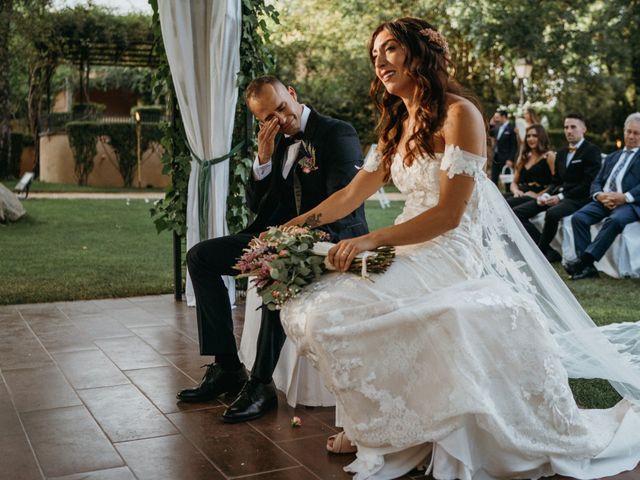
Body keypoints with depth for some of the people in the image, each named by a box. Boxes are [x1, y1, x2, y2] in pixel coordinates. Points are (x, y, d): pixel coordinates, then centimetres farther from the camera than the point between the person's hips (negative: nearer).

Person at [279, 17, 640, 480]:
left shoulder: (458, 113, -10)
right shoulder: (396, 126, 15)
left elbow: (448, 214, -16)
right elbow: (352, 194, 13)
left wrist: (372, 240, -21)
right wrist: (293, 227, 1)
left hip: (456, 260, -8)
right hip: (412, 256, 8)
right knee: (313, 305, -9)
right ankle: (378, 424, 3)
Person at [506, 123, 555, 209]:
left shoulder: (549, 156, 4)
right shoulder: (523, 157, 23)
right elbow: (514, 183, 24)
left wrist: (538, 195, -16)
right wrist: (516, 191, 1)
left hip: (537, 199, -5)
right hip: (520, 196, 5)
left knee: (506, 204, -34)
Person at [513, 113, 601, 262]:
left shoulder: (592, 150, -2)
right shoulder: (561, 152, 22)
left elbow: (589, 183, -12)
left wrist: (561, 197, -16)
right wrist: (546, 195, -1)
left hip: (577, 198, -8)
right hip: (557, 195, 8)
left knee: (552, 213, -39)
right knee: (518, 212, -9)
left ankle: (540, 252, -18)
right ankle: (548, 251, -14)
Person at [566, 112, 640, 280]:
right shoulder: (612, 157, 29)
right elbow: (596, 182, 19)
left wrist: (624, 197, -18)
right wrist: (599, 195, -5)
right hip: (604, 200, 5)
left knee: (614, 220, -37)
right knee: (578, 217, -22)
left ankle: (585, 260, -37)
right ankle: (587, 267, -24)